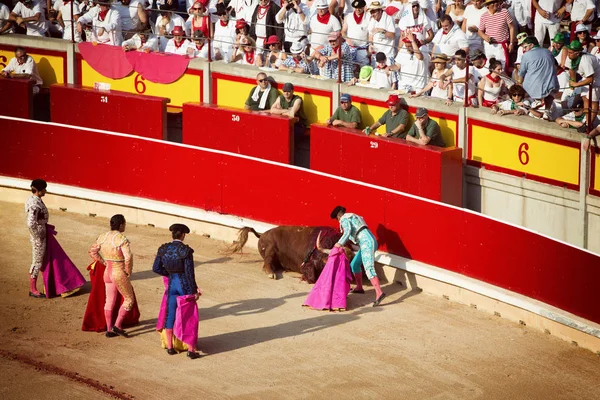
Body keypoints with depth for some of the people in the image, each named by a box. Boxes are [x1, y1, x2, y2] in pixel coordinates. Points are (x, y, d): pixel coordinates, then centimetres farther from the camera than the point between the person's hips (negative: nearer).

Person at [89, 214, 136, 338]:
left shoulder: (103, 237, 0)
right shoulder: (122, 239, -20)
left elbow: (92, 251, 7)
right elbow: (128, 257, -27)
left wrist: (104, 262, 10)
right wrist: (128, 272, -12)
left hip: (108, 272, 7)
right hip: (119, 273, -7)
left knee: (109, 301, 15)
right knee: (129, 299, 10)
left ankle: (109, 329, 18)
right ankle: (117, 325, 3)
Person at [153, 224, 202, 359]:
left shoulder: (163, 249, -2)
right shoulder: (186, 251, -16)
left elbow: (156, 268, 1)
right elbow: (189, 272, -16)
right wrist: (195, 290, -8)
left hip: (172, 285, 4)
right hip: (185, 285, -4)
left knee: (170, 315, 15)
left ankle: (170, 347, 21)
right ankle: (191, 349, 4)